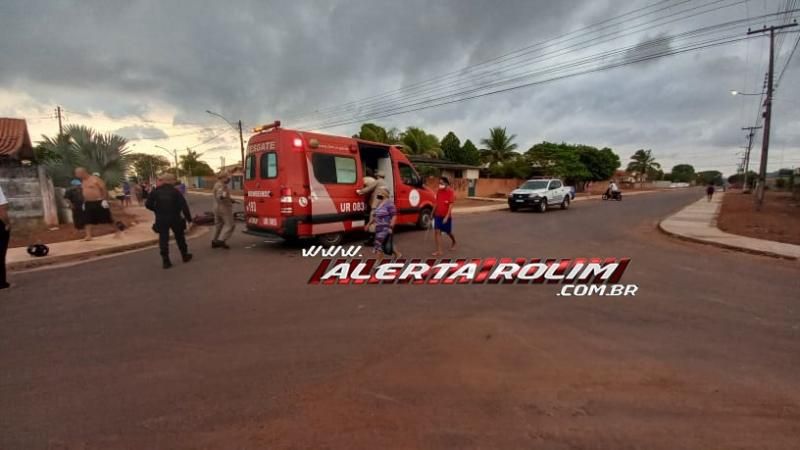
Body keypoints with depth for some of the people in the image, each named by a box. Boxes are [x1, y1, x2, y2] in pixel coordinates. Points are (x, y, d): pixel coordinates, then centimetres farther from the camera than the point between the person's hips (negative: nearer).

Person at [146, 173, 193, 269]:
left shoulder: (155, 192, -2)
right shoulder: (175, 191, -6)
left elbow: (148, 205, -3)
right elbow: (183, 205, -11)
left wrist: (157, 210, 15)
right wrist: (188, 217, -6)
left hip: (161, 220, 1)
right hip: (175, 218, 0)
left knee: (163, 239, 5)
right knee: (180, 237, 15)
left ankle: (166, 261, 4)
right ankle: (185, 256, 25)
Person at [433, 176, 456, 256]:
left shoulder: (451, 192, -14)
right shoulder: (438, 191, 2)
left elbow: (451, 205, -19)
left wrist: (447, 216, -25)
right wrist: (433, 212, 15)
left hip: (446, 216, -4)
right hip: (438, 215, 4)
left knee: (448, 232, 13)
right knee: (437, 232, -7)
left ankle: (453, 242, 46)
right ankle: (439, 251, -5)